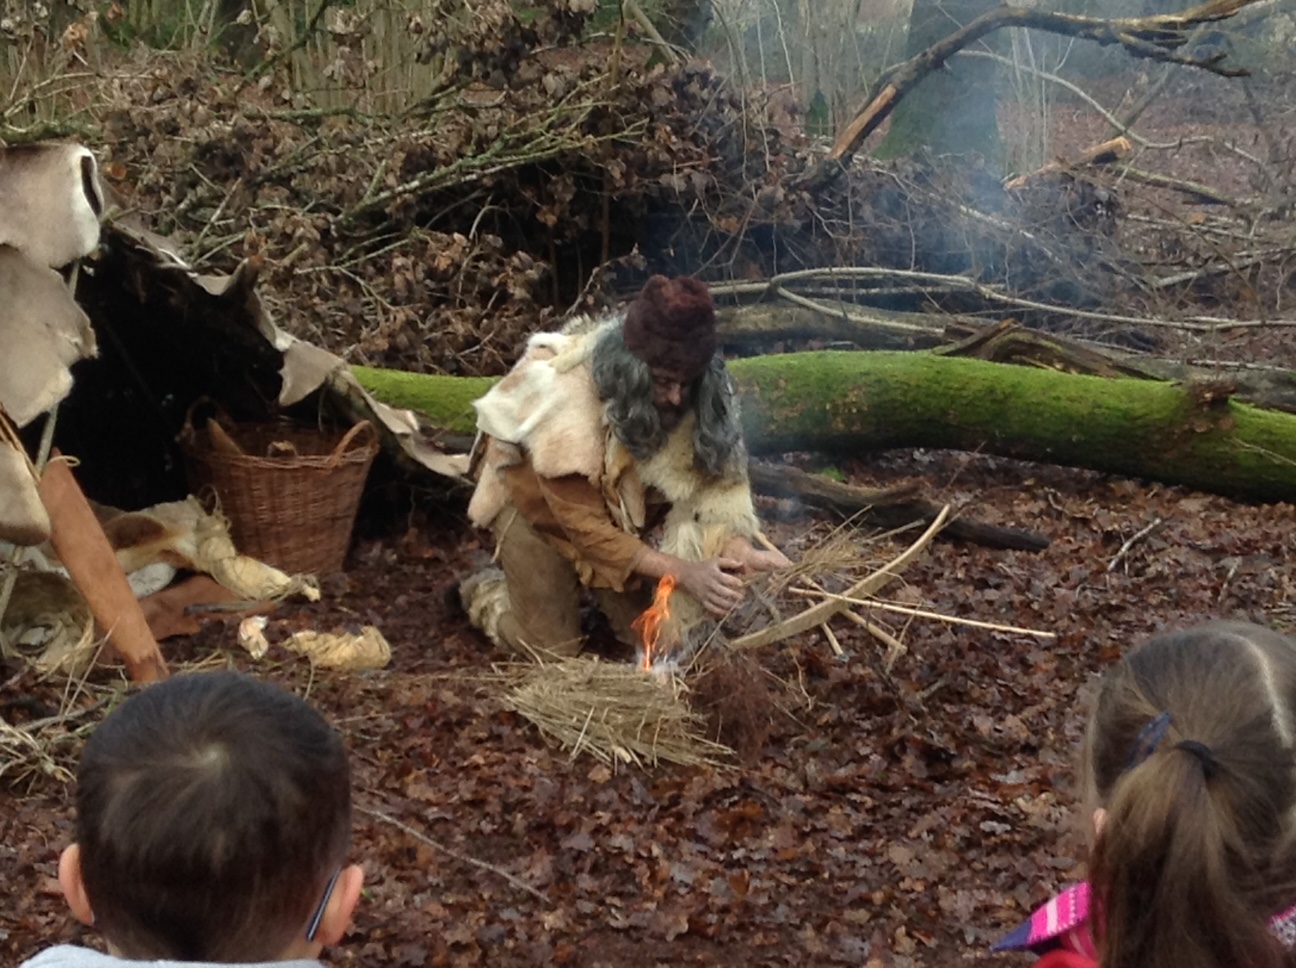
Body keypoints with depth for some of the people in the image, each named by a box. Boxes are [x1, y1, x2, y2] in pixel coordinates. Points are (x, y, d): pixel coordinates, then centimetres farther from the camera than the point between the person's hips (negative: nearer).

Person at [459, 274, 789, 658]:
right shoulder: (567, 401, -39)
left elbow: (716, 480, -20)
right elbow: (585, 527, -35)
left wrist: (739, 550, -41)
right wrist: (682, 572, -43)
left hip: (617, 507, 4)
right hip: (541, 506, -4)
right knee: (553, 648, -5)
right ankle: (484, 592, 22)